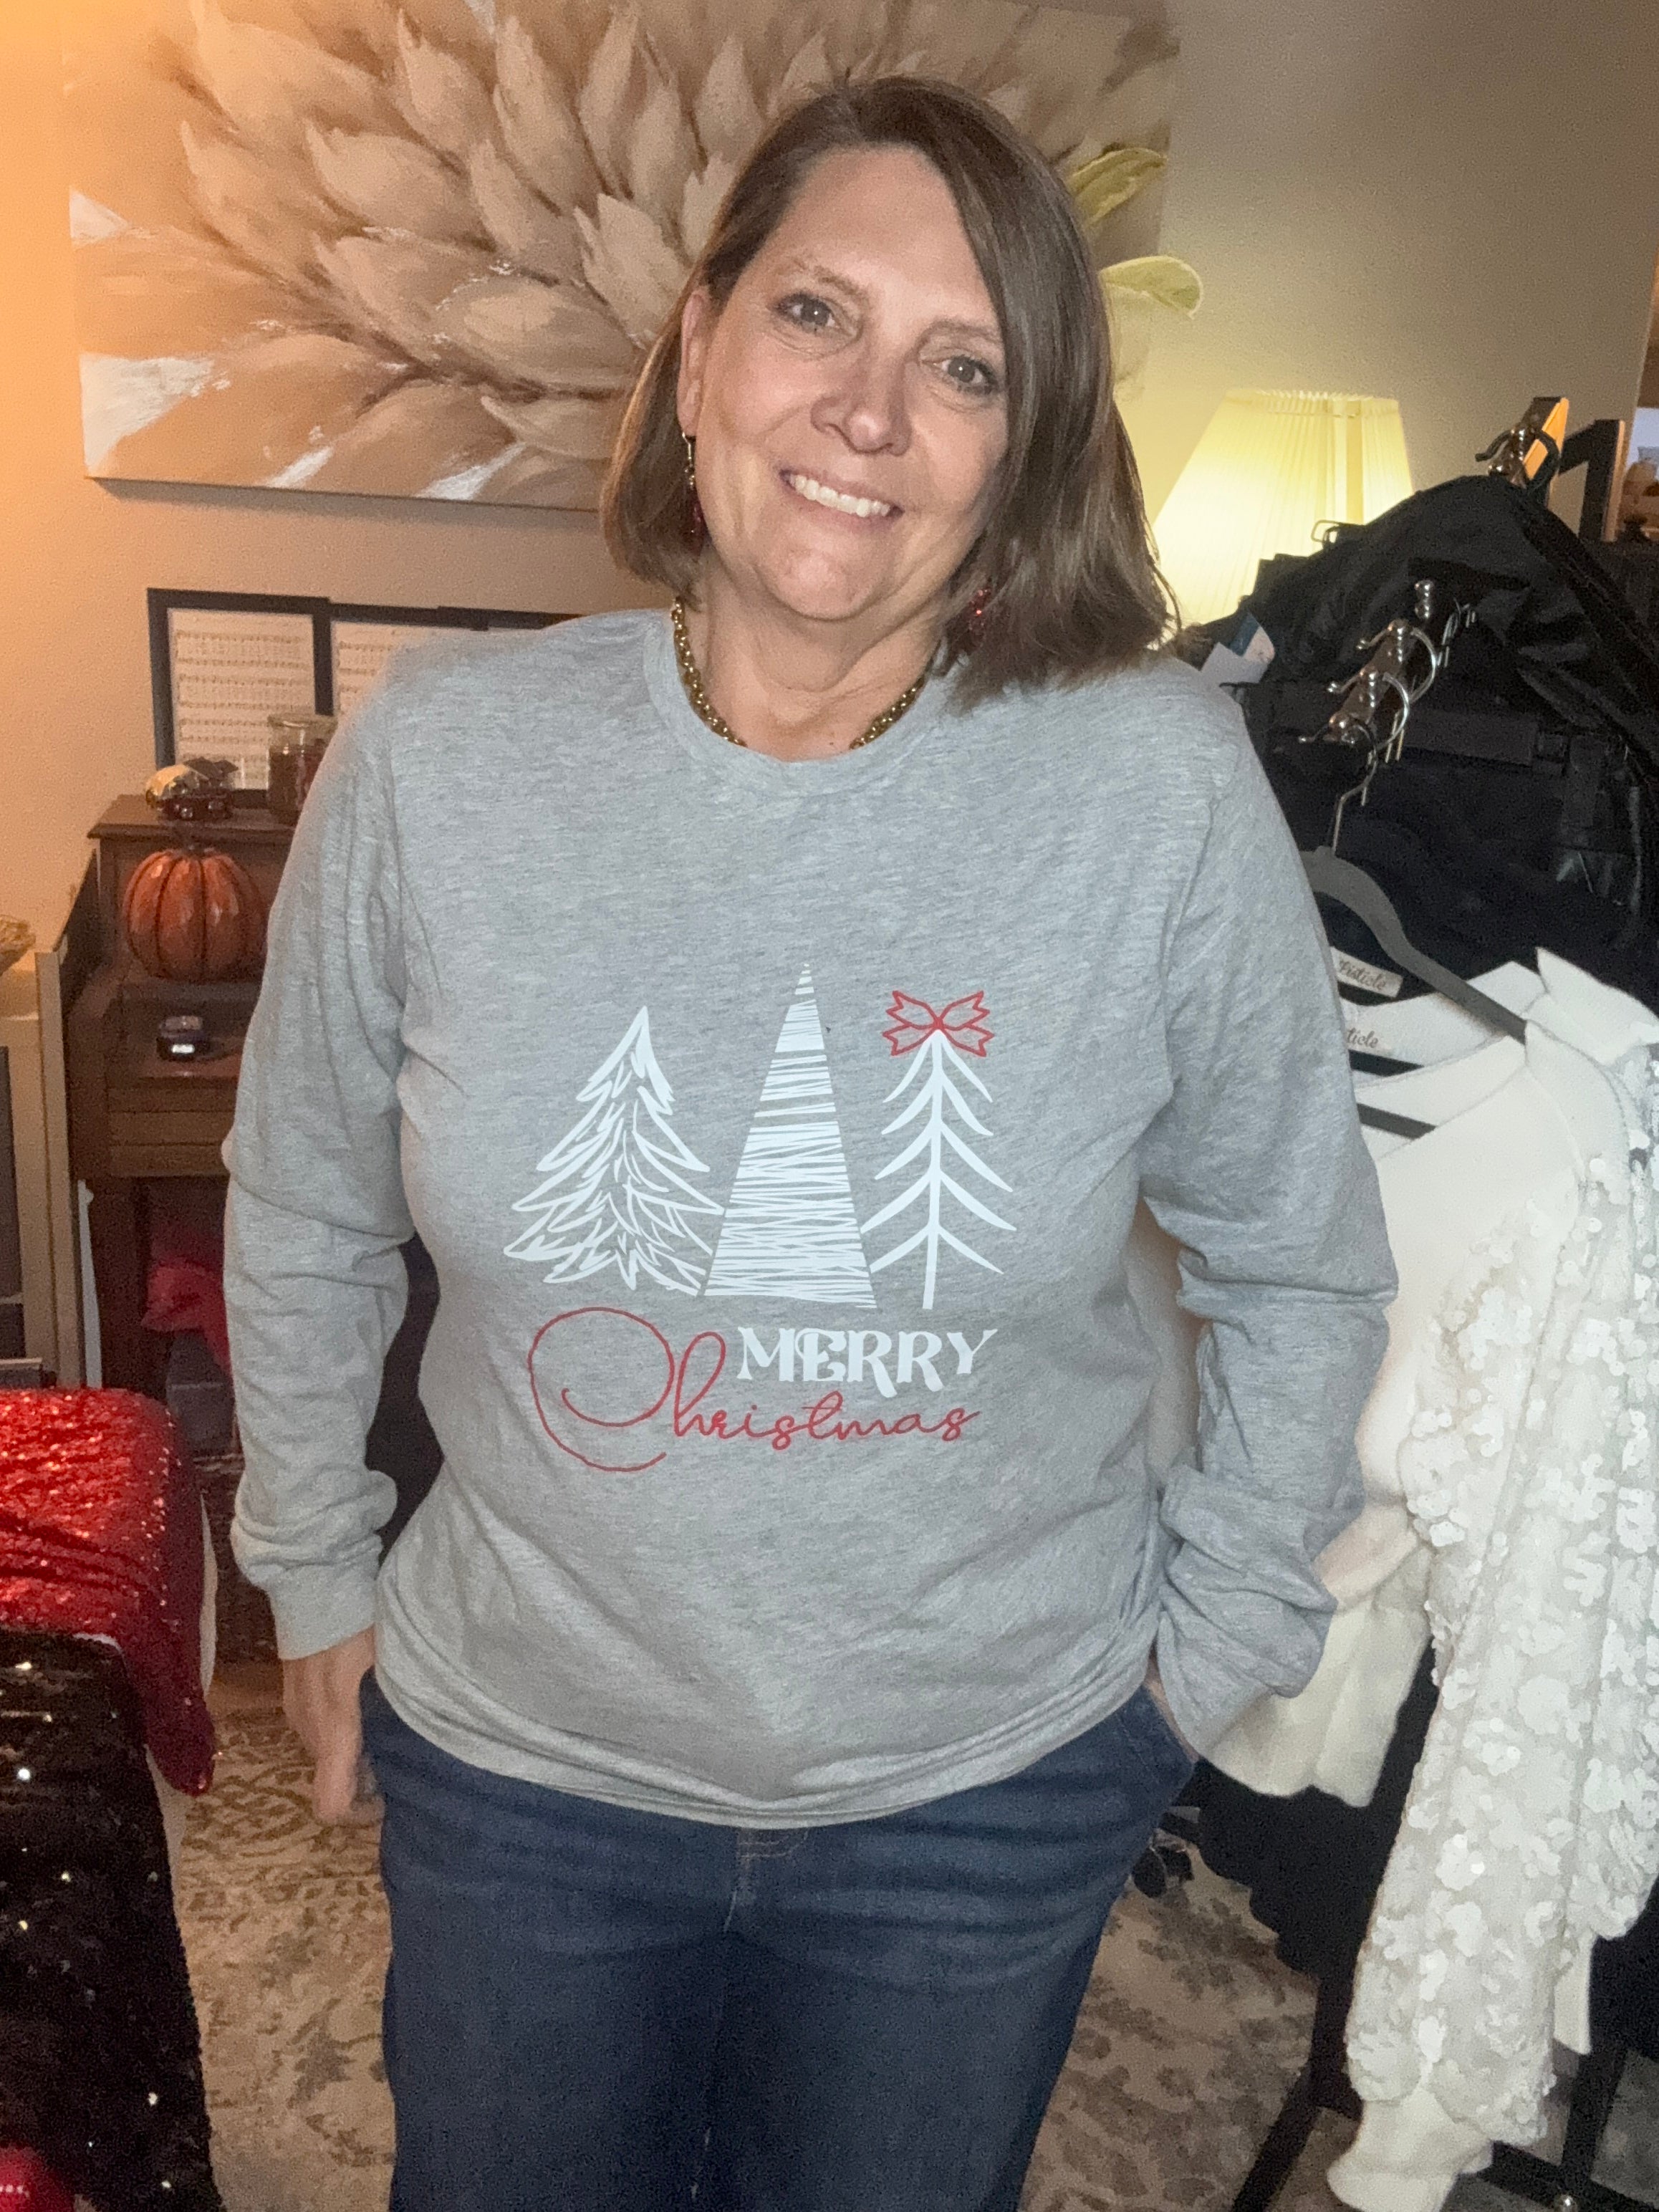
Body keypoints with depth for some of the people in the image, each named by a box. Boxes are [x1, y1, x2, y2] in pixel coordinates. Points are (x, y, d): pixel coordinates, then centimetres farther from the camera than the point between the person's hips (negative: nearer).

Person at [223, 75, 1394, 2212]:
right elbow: (303, 1222, 2)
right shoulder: (436, 761, -13)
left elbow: (1301, 1271, -3)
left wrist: (1211, 1636, 1)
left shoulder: (1163, 787, -16)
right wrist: (317, 1572, 8)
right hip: (515, 1763, 2)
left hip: (989, 1790, 0)